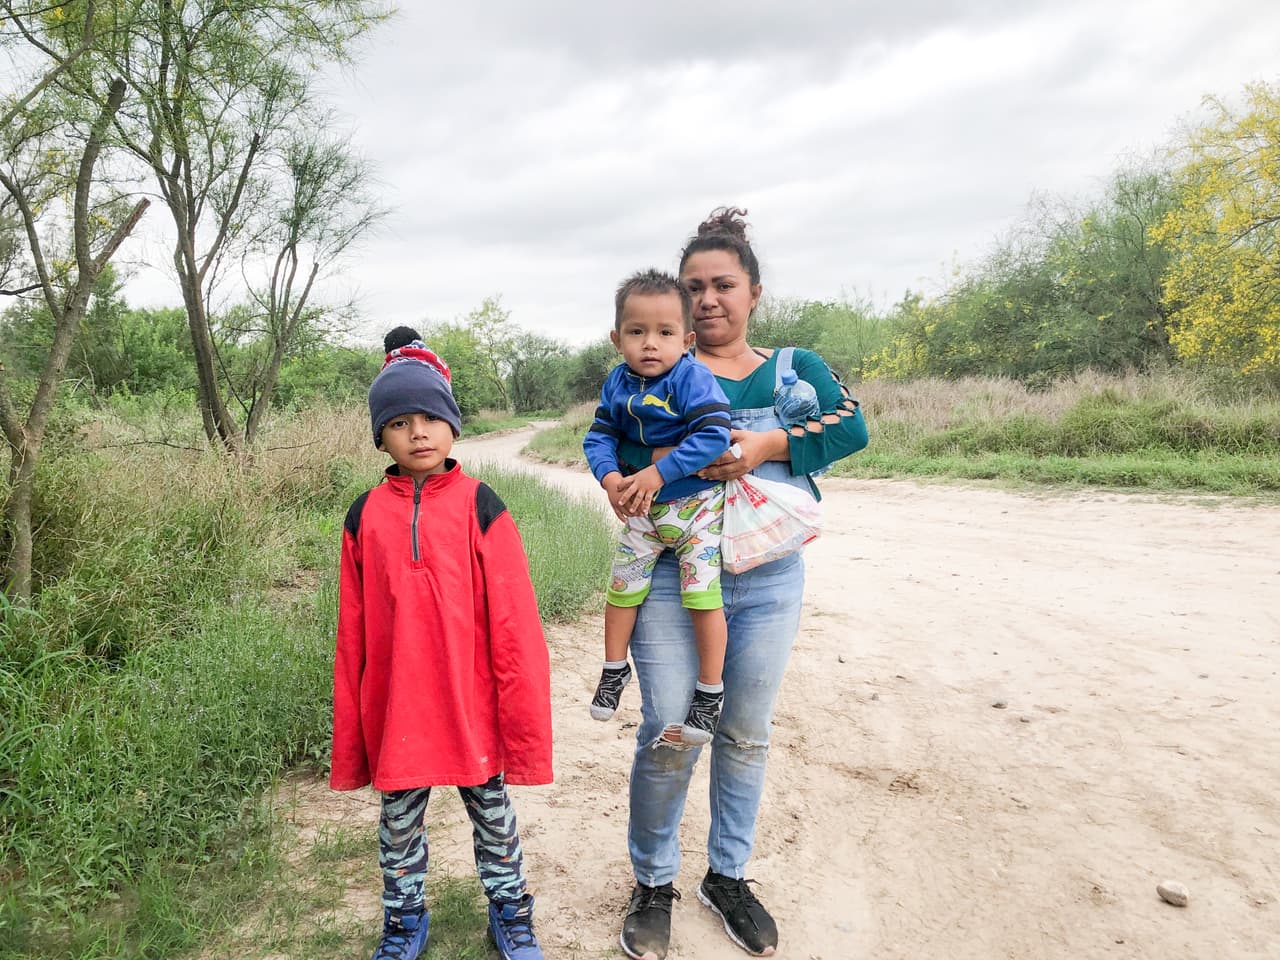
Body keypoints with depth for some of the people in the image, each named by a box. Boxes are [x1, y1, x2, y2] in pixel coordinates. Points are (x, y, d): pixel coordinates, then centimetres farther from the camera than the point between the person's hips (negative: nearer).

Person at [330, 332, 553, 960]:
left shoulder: (479, 507, -9)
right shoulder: (366, 517, -2)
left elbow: (514, 624, -8)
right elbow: (351, 635, 3)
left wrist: (522, 716, -7)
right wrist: (350, 732, 5)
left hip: (472, 708, -2)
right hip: (395, 713, 2)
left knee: (492, 812, 16)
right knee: (398, 820, 18)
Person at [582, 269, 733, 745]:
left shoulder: (693, 378, -19)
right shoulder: (618, 383, -2)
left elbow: (713, 435, -28)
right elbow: (598, 436, 2)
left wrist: (658, 473, -28)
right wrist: (611, 479, -18)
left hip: (695, 502, -5)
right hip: (642, 507, 5)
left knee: (701, 592, -8)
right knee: (622, 583, 10)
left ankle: (710, 690, 9)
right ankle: (614, 669, 31)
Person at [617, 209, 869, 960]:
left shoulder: (795, 369, 8)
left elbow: (852, 427, -9)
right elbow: (612, 443, -10)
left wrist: (769, 445, -22)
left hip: (769, 581, 2)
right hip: (671, 574, -2)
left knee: (747, 735, 13)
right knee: (669, 735, -1)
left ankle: (728, 877, 34)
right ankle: (654, 883, 24)